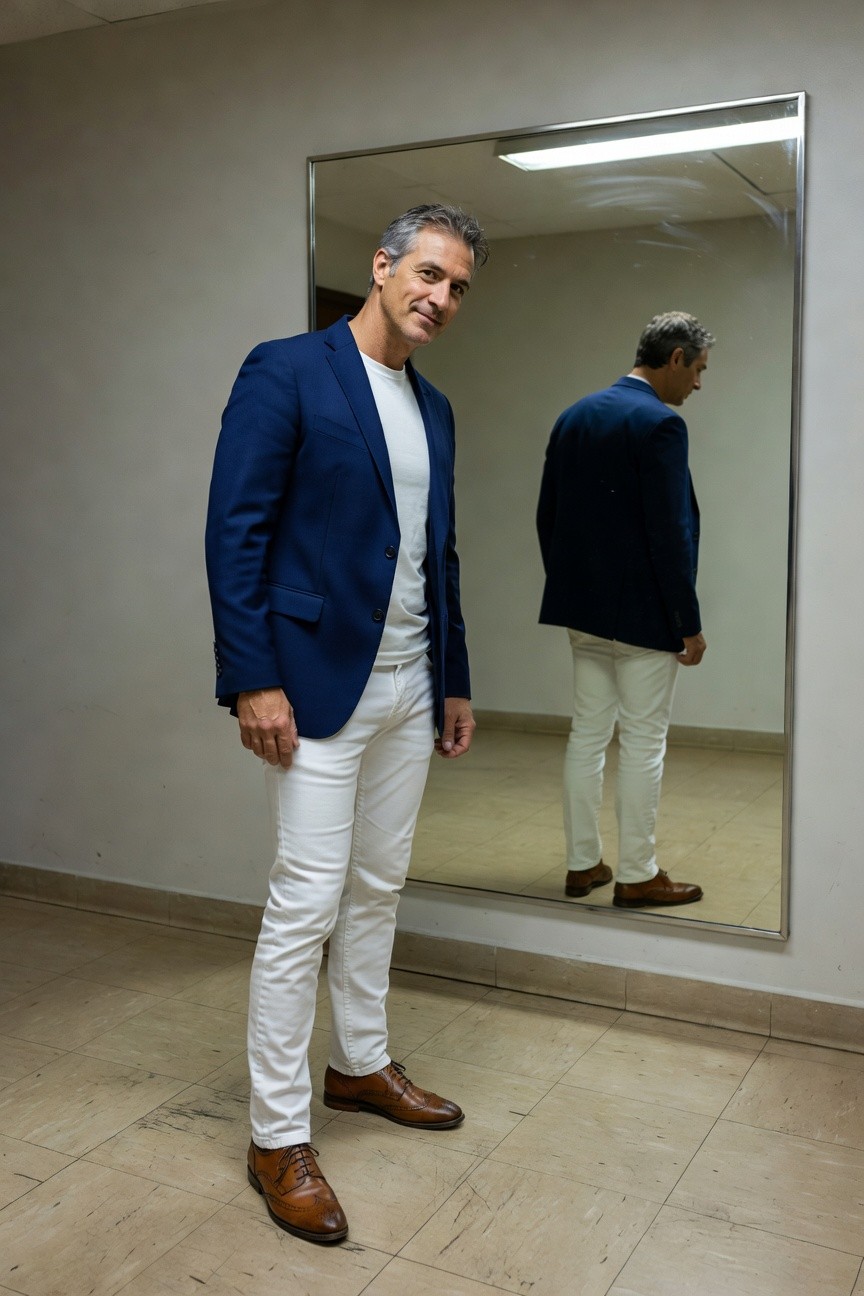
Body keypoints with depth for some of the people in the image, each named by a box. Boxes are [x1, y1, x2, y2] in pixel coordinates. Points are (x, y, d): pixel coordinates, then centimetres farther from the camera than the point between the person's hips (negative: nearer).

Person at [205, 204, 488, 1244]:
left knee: (377, 890, 16)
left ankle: (360, 1066, 34)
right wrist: (252, 680, -18)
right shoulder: (285, 373, -8)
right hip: (318, 683, -7)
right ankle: (277, 1136, 10)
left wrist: (454, 682, 17)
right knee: (306, 902, -4)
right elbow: (234, 530, -13)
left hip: (409, 688, 8)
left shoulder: (434, 409, 14)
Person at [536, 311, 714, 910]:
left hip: (584, 610, 8)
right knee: (644, 743, 3)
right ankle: (638, 875, 12)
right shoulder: (660, 424, -16)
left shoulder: (574, 417, 8)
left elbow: (548, 516, 12)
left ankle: (583, 863, 22)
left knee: (588, 734, 13)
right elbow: (670, 533, -19)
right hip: (643, 613, -7)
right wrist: (690, 624, -13)